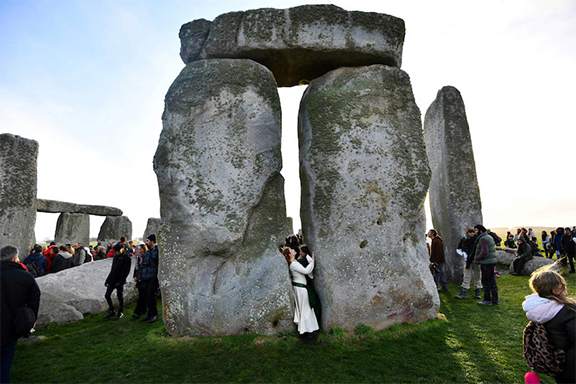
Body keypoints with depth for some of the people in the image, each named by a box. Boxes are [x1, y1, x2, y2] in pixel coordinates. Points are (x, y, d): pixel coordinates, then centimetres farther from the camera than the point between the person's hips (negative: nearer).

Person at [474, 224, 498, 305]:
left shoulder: (483, 238, -15)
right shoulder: (489, 237, 17)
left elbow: (484, 252, -23)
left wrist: (476, 259, -10)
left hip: (486, 263, -10)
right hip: (492, 262, 10)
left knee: (486, 282, -1)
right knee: (492, 282, 13)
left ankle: (487, 300, 6)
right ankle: (494, 300, 19)